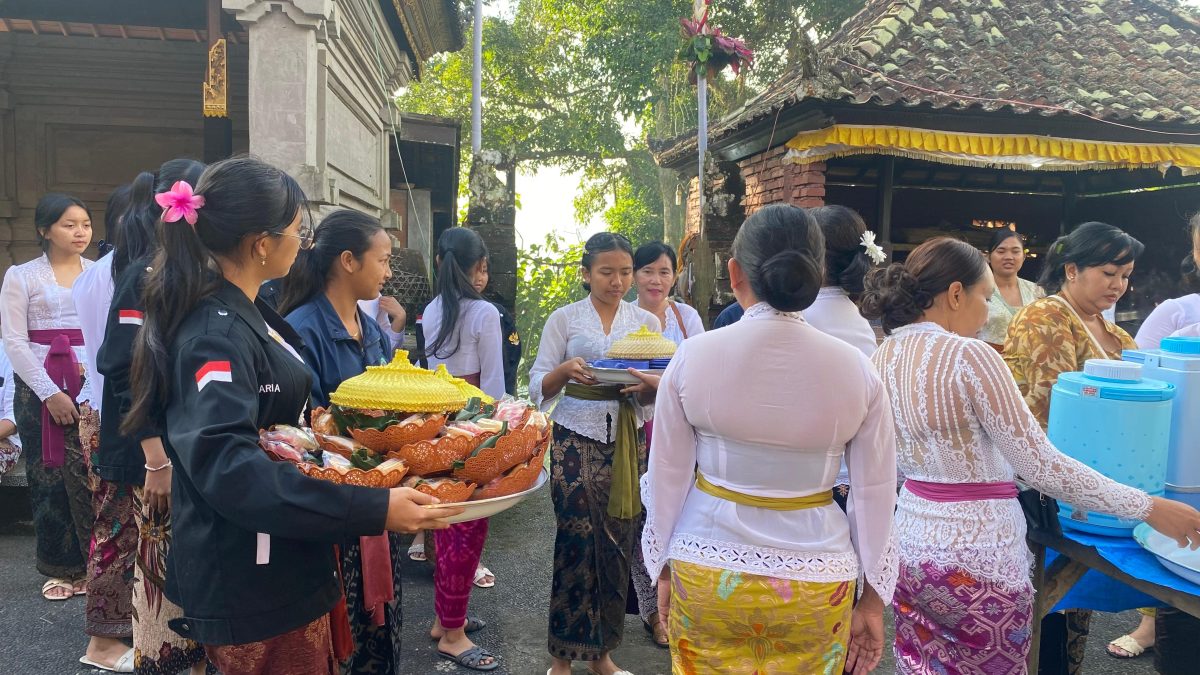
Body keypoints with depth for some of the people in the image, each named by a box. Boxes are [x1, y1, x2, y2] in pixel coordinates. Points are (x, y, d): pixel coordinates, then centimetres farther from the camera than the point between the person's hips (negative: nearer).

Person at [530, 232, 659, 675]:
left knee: (618, 544, 5)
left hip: (627, 440, 2)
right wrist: (565, 370, -20)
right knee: (576, 542, -3)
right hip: (577, 439, -2)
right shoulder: (564, 319, 2)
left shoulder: (646, 322, 8)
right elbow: (538, 386, 0)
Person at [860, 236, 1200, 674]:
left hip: (911, 545, 7)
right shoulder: (969, 355, -19)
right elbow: (1040, 465, -17)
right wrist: (1147, 508, -8)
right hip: (976, 557, -7)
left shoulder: (884, 355, 3)